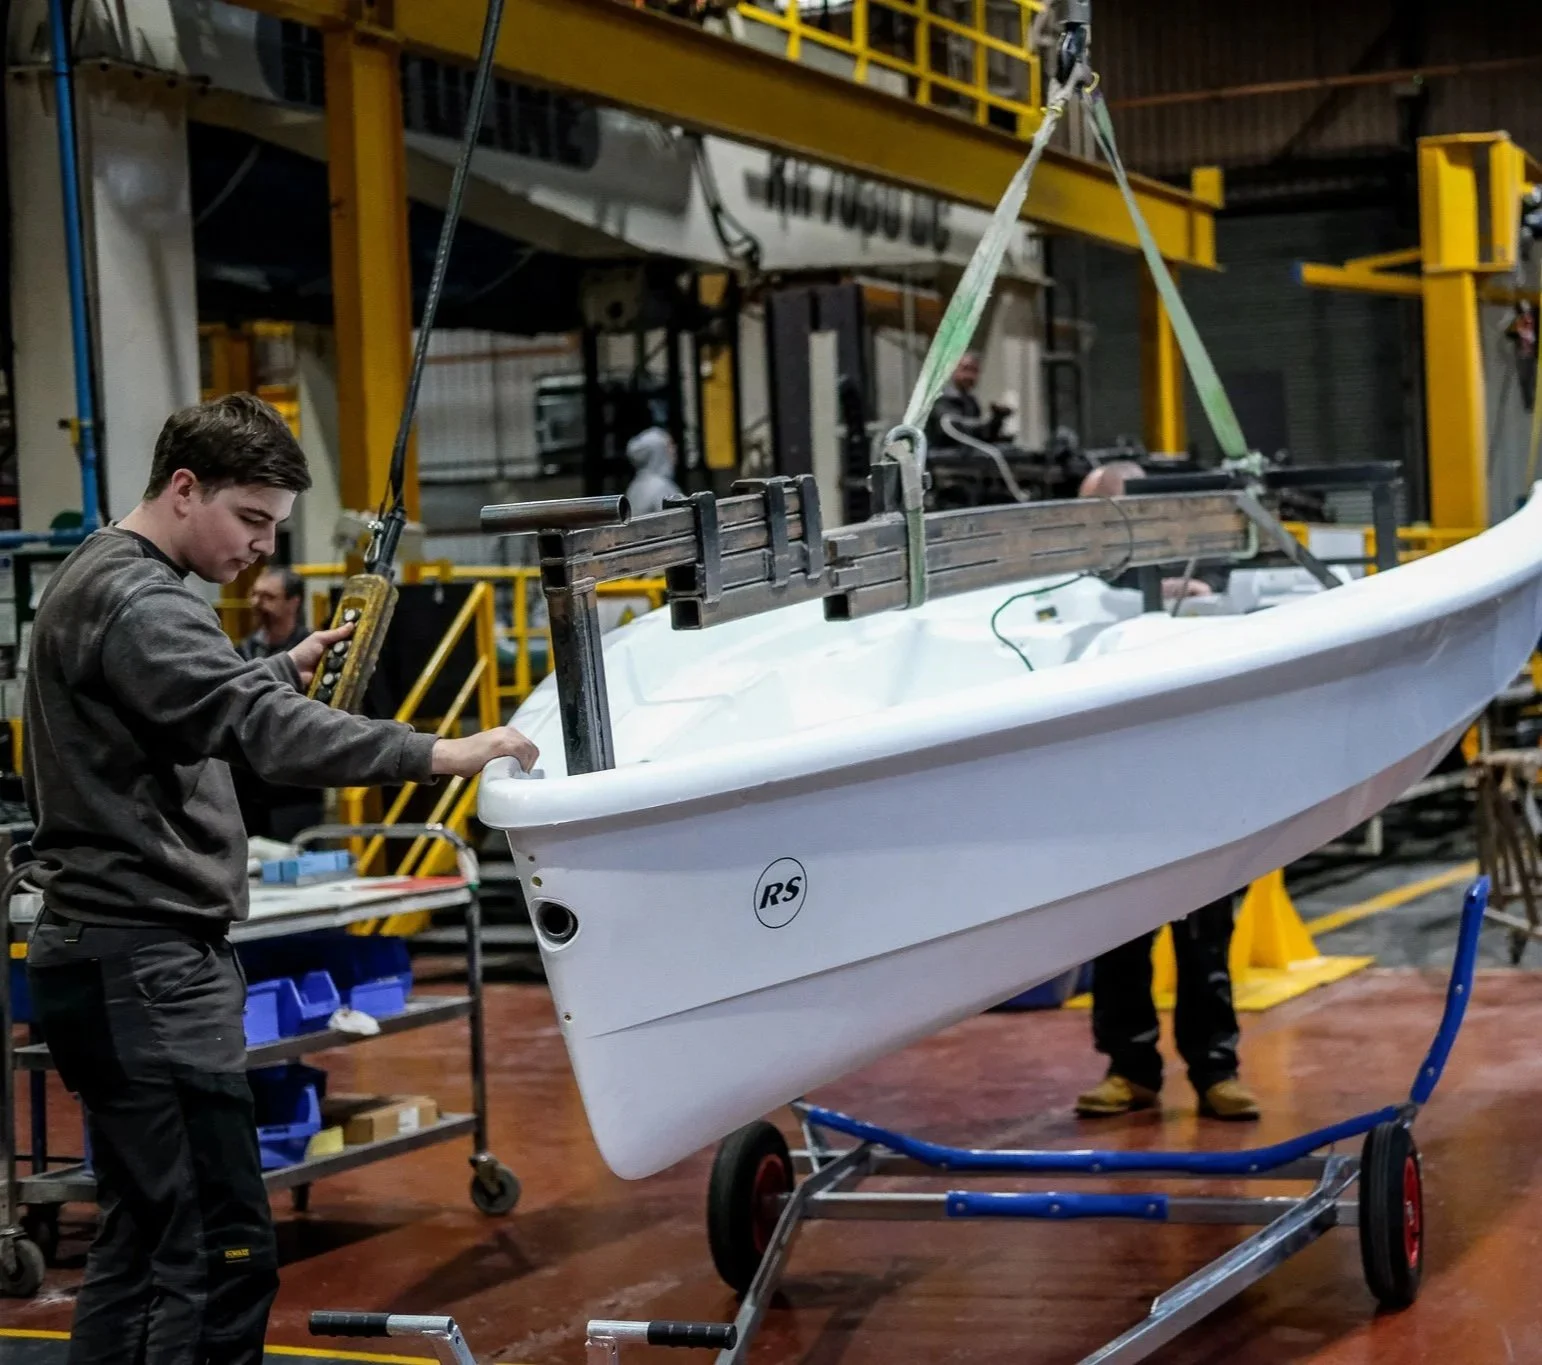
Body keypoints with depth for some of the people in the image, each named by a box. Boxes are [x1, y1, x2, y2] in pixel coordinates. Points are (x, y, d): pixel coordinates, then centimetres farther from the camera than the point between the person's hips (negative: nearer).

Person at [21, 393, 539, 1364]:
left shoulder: (98, 578, 18)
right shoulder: (137, 602, -16)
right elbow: (260, 732, -29)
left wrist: (284, 671, 19)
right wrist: (435, 754, -33)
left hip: (118, 956, 11)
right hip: (148, 963, -11)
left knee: (145, 1240, 14)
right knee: (222, 1252, -13)